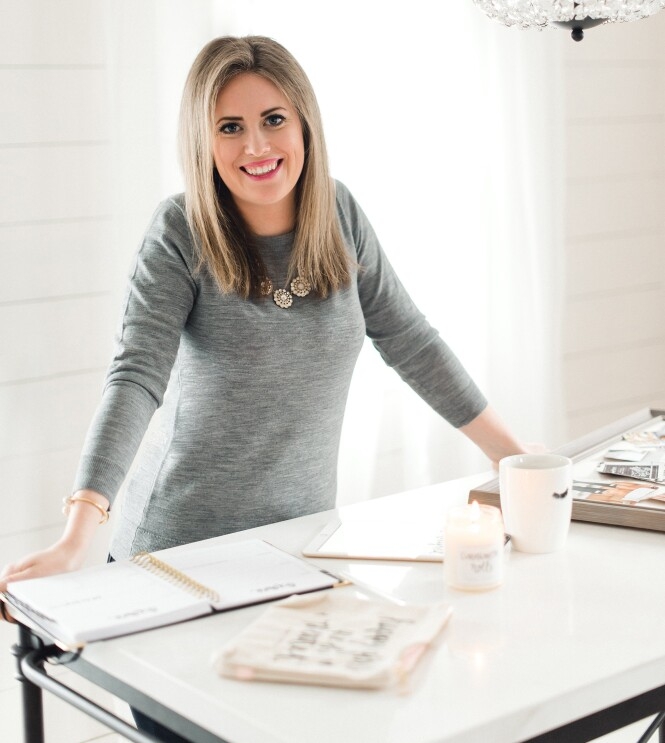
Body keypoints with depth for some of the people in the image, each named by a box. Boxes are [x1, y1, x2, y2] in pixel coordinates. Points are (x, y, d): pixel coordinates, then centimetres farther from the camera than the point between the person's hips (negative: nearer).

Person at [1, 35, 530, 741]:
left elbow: (410, 343, 6)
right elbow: (135, 377, -22)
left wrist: (519, 458, 7)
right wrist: (76, 536, -33)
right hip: (183, 545, -3)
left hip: (304, 537, 3)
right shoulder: (182, 232, -13)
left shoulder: (339, 215, -1)